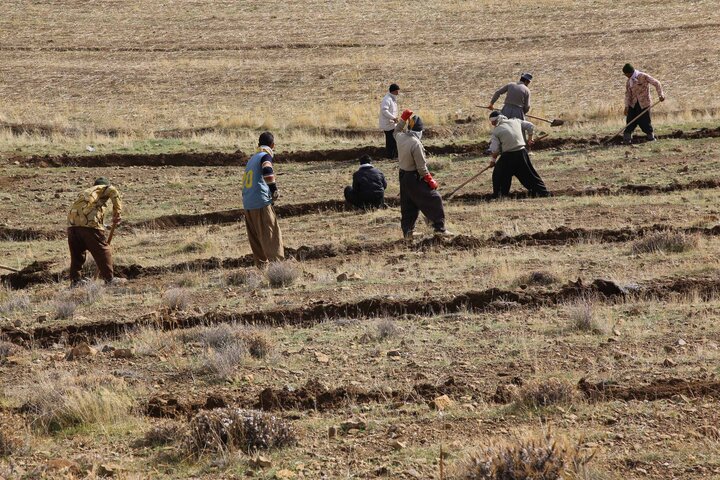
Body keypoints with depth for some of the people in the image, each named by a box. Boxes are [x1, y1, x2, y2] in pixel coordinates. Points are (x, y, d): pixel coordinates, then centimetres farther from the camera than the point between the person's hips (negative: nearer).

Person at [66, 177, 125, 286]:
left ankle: (75, 280, 19)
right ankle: (109, 279, 6)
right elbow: (113, 191, -6)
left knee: (77, 253, 17)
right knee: (102, 250, 3)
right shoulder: (103, 189, 18)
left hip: (72, 223, 6)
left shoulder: (85, 193, 37)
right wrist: (117, 213, -6)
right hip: (89, 222, -6)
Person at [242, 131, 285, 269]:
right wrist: (274, 190, -12)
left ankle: (262, 265, 10)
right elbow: (267, 171, -23)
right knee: (272, 235, -8)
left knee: (255, 238, 10)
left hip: (247, 204, 7)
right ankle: (276, 262, -16)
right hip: (261, 203, -7)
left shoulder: (252, 159, 21)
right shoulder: (266, 156, -2)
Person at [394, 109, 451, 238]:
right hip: (415, 178, -8)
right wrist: (430, 180, -11)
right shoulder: (415, 143, -25)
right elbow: (421, 166, -21)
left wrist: (403, 119, 23)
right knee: (434, 200, 1)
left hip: (403, 176, 8)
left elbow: (397, 131, 25)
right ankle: (439, 228, 0)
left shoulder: (400, 137, -5)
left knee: (408, 205, 17)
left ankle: (407, 231, 20)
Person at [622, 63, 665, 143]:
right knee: (630, 122, -1)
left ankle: (651, 137, 15)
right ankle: (627, 139, 3)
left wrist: (660, 95, -19)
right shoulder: (628, 81, 7)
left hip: (644, 104, -5)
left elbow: (656, 83, -9)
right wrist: (626, 106, -7)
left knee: (645, 122, -1)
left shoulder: (643, 77, -10)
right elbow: (627, 94, 4)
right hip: (633, 105, 5)